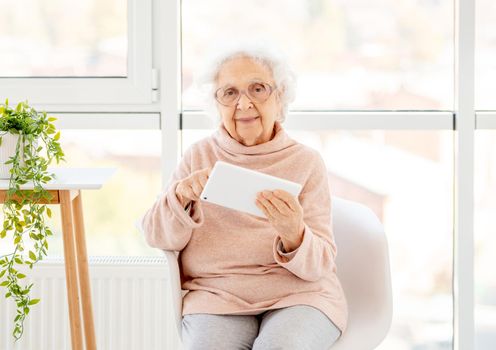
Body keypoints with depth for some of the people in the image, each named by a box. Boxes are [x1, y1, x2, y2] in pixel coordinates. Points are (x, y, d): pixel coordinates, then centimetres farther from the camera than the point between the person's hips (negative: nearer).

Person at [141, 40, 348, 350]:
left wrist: (293, 235, -25)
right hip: (216, 296, 1)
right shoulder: (199, 156, 10)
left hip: (299, 295, -1)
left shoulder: (306, 161, 4)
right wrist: (181, 195, -17)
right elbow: (157, 238, 4)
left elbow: (321, 265, -3)